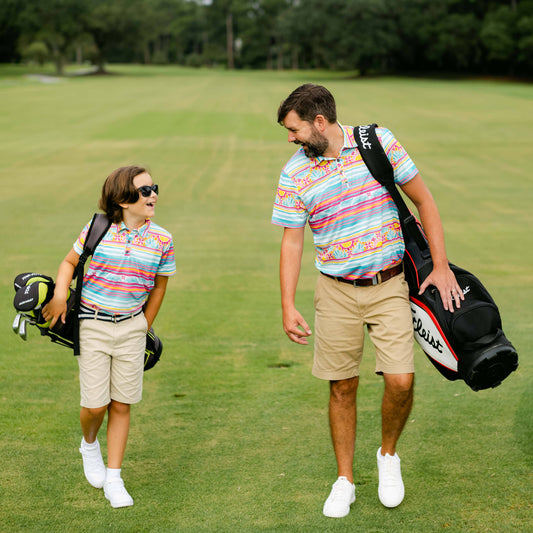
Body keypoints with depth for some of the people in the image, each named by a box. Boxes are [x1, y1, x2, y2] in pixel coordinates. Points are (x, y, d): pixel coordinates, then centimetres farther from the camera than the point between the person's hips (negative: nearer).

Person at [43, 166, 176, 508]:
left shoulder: (161, 240, -3)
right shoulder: (97, 230, -7)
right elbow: (70, 262, 9)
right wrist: (60, 295, -8)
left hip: (131, 328, 2)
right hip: (92, 325, -1)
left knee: (121, 405, 4)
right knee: (95, 405, -4)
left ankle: (114, 479, 15)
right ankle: (89, 444, 32)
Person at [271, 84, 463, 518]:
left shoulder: (379, 142, -5)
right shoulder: (295, 174, -2)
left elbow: (423, 200, 2)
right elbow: (292, 242, 2)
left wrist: (441, 266, -2)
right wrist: (288, 306, -5)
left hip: (390, 285, -1)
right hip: (336, 291, 1)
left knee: (400, 381, -11)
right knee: (342, 388, 5)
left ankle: (389, 454, 18)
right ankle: (345, 481, 21)